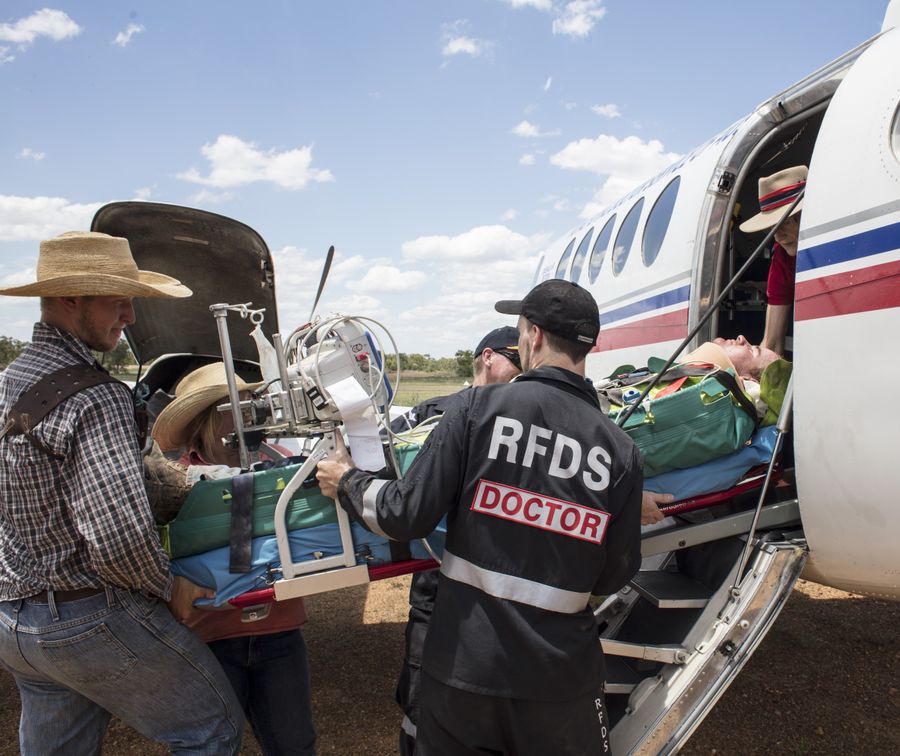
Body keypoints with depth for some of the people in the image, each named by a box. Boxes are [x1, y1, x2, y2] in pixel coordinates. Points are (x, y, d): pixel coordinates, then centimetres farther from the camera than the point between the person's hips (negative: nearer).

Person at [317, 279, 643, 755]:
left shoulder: (479, 408, -14)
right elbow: (614, 577, 0)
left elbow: (407, 516, -13)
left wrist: (348, 483, 6)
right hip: (560, 677, 2)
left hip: (463, 659, -1)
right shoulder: (621, 451, -7)